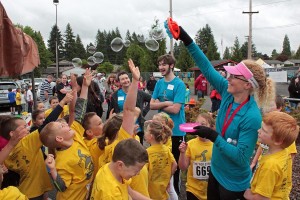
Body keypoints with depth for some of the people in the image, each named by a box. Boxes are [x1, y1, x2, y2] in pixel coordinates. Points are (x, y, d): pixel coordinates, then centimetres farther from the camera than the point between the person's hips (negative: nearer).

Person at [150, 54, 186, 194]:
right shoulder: (159, 83, 5)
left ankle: (174, 191, 28)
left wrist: (159, 104, -8)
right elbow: (152, 105, 0)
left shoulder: (179, 84, -14)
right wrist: (166, 103, -15)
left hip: (175, 130, -6)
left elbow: (175, 109, -20)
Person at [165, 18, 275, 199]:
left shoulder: (251, 118, -28)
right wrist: (187, 40, -12)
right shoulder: (228, 93, -10)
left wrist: (213, 136, -31)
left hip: (234, 183, -7)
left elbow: (241, 157, -27)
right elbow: (207, 68, -8)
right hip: (216, 171, 7)